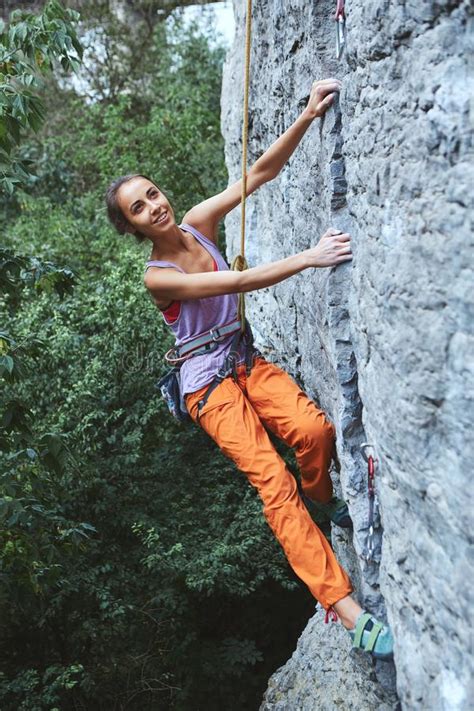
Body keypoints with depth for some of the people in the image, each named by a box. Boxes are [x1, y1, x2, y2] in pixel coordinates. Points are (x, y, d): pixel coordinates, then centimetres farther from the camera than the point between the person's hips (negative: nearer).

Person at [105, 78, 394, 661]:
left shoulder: (196, 223, 1)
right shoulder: (157, 277, -15)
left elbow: (259, 172, -5)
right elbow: (236, 283, -27)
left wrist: (307, 116, -17)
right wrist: (309, 258, -34)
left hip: (246, 360, 5)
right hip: (207, 383, -5)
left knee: (313, 428, -23)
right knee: (272, 479, -21)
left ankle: (319, 501, 12)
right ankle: (344, 607, -25)